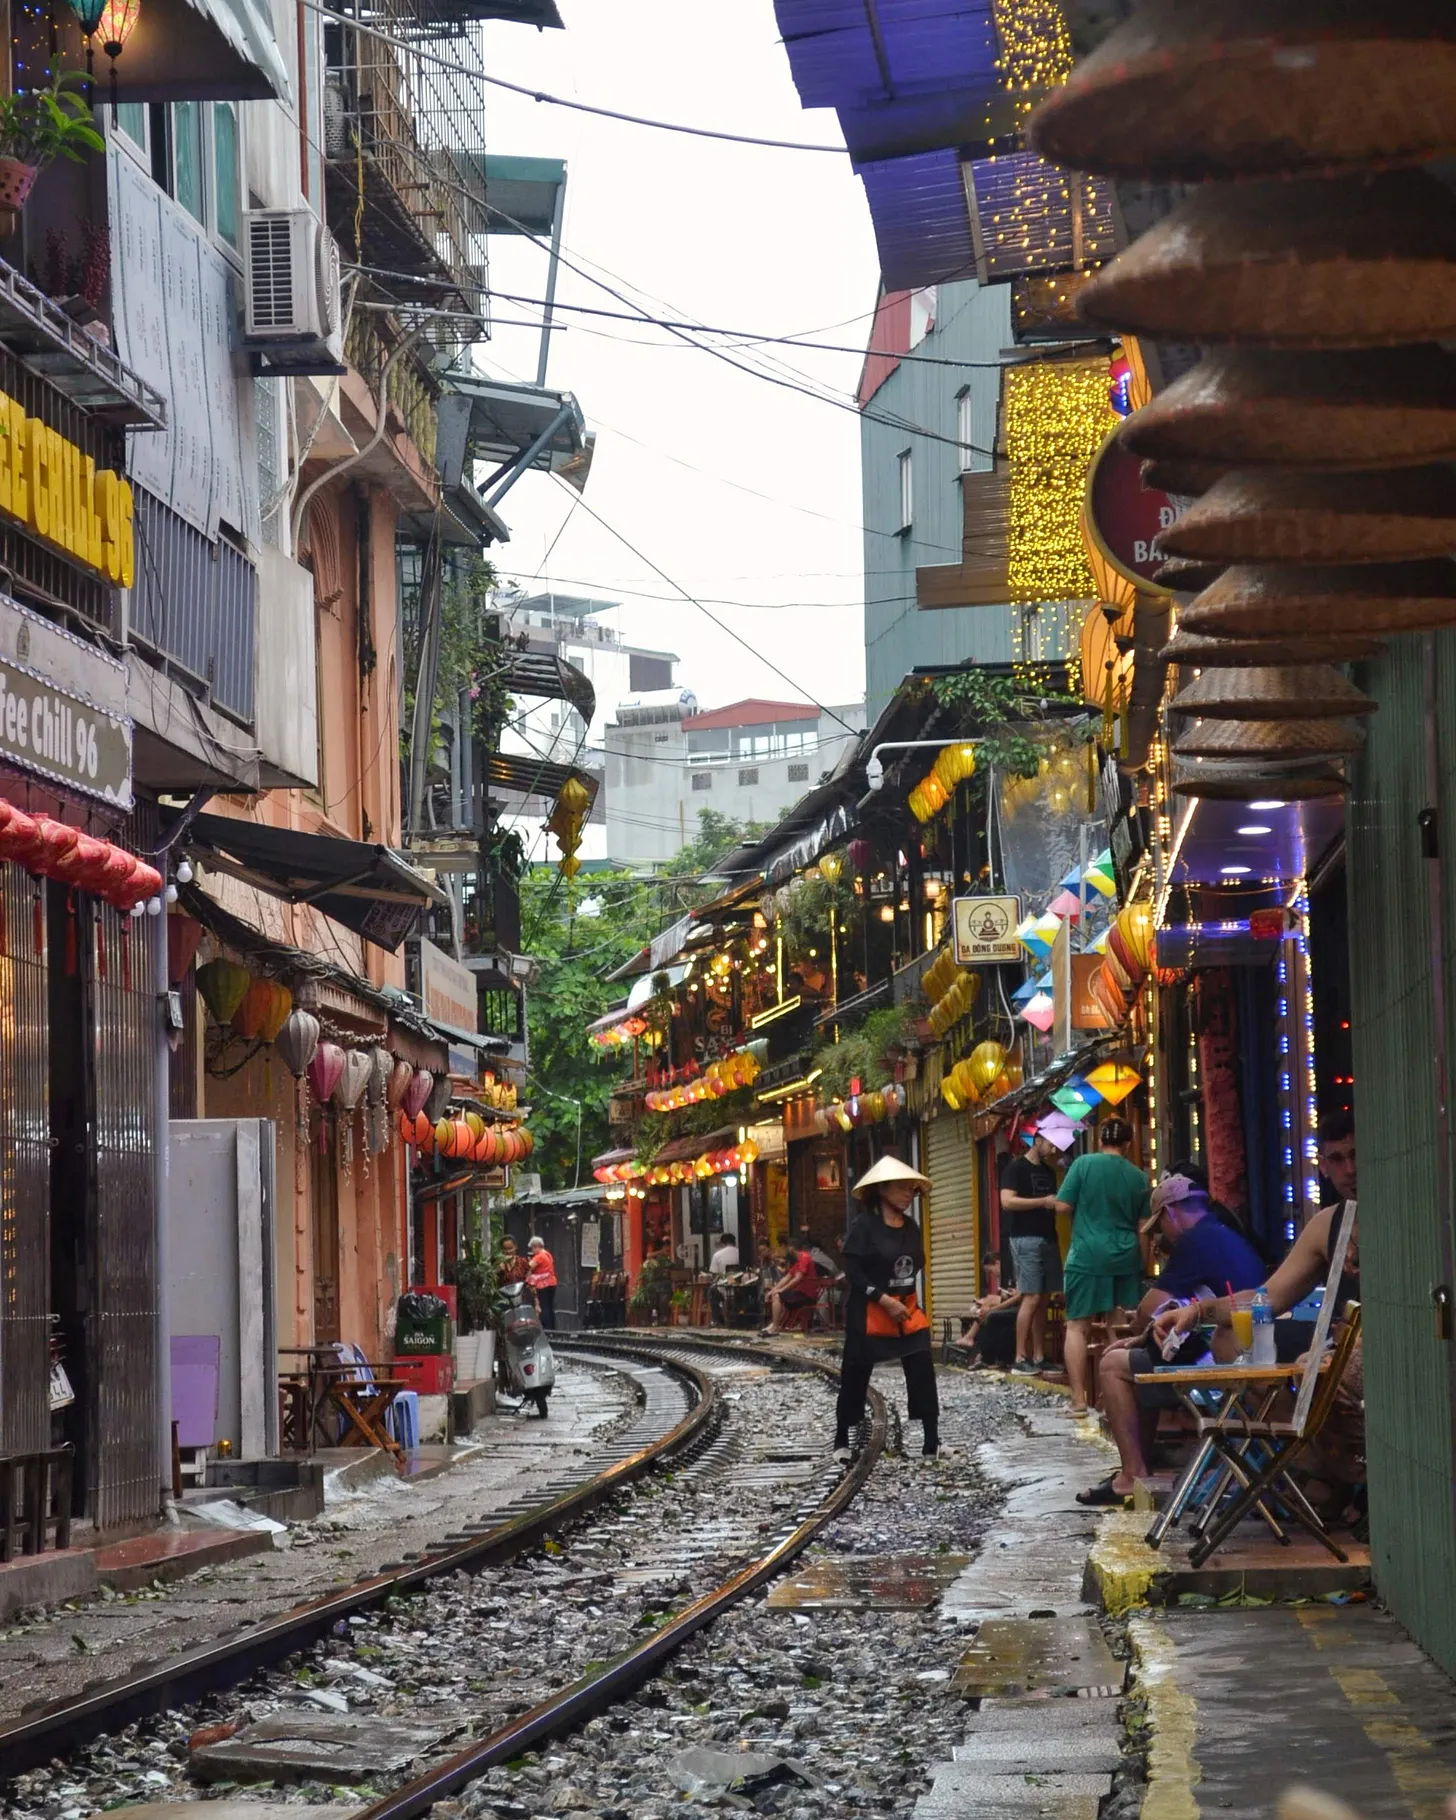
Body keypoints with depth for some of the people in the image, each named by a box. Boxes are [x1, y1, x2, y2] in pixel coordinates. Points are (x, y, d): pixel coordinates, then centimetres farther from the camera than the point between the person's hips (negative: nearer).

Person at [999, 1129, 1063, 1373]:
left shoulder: (1049, 1172, 19)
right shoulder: (1016, 1167, -3)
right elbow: (1007, 1201, -14)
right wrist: (1044, 1201, -17)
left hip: (1048, 1238, 7)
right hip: (1025, 1238, -7)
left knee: (1043, 1300, 4)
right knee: (1032, 1298, -12)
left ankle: (1039, 1357, 5)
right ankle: (1020, 1358, -11)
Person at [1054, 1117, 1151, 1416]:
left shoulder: (1084, 1164, -4)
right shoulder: (1138, 1177, 6)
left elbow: (1062, 1206, -4)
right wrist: (1142, 1261, 19)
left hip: (1088, 1256, -3)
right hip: (1126, 1258, 3)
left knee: (1077, 1326, 1)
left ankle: (1079, 1399, -7)